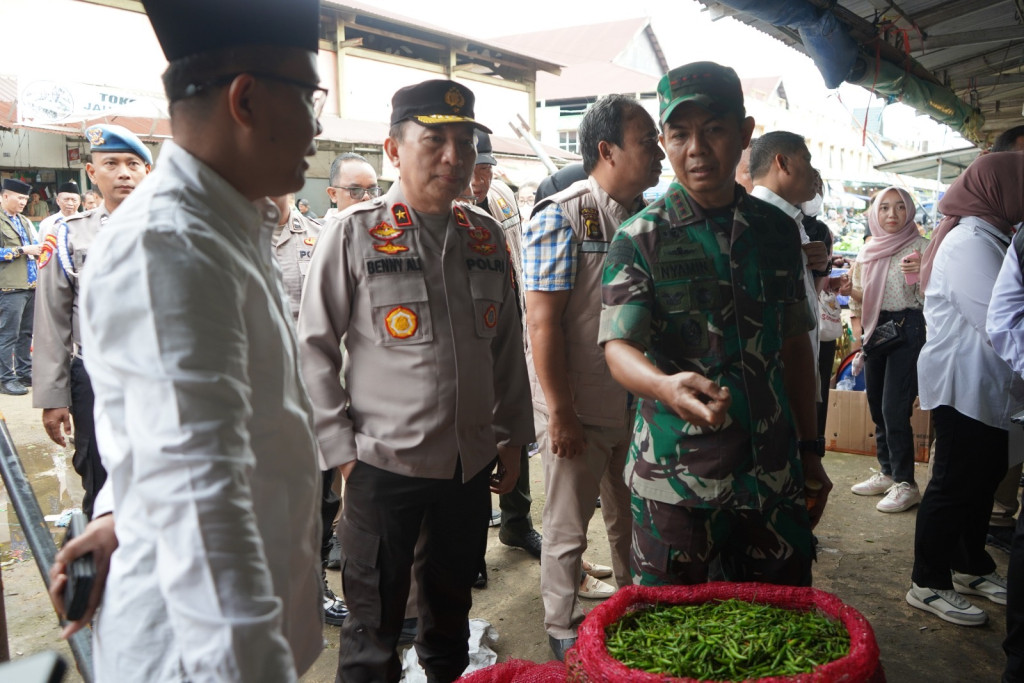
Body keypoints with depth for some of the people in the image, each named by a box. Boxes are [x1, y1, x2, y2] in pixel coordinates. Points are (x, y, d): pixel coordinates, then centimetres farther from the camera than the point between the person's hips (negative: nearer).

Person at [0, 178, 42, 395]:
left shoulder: (24, 221, 20)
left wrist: (37, 250, 7)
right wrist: (23, 250, -16)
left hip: (30, 285, 8)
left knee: (26, 333, 13)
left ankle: (24, 372, 21)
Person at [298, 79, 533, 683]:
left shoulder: (487, 236, 5)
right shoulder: (354, 233, -8)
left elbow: (508, 345, 12)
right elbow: (315, 349, -6)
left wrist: (513, 437, 11)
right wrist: (342, 448, -8)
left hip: (473, 463, 4)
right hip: (383, 466, -4)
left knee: (451, 608, 22)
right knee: (375, 624, 11)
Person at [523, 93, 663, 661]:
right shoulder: (562, 216, -14)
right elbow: (543, 321, -18)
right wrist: (560, 412, -17)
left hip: (637, 406, 6)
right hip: (578, 411, -6)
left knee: (631, 518, 20)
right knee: (569, 527, 9)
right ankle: (563, 630, 27)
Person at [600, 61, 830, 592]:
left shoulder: (778, 230, 7)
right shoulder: (640, 239, -5)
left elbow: (795, 345, 13)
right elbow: (618, 345, -15)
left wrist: (810, 450, 13)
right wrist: (667, 386, -37)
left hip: (774, 476, 4)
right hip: (674, 482, -3)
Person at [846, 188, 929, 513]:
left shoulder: (920, 246, -6)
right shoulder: (869, 251, 11)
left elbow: (929, 298, -10)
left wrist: (921, 273, -28)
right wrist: (845, 287, -1)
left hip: (907, 328, -6)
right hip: (875, 329, 6)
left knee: (894, 408, -11)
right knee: (877, 406, 12)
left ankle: (905, 483, -2)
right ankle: (887, 473, 25)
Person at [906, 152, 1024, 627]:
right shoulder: (970, 242, -18)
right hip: (963, 386, -10)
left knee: (984, 477, 17)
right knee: (955, 483, -3)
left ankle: (972, 566, 31)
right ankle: (928, 584, 7)